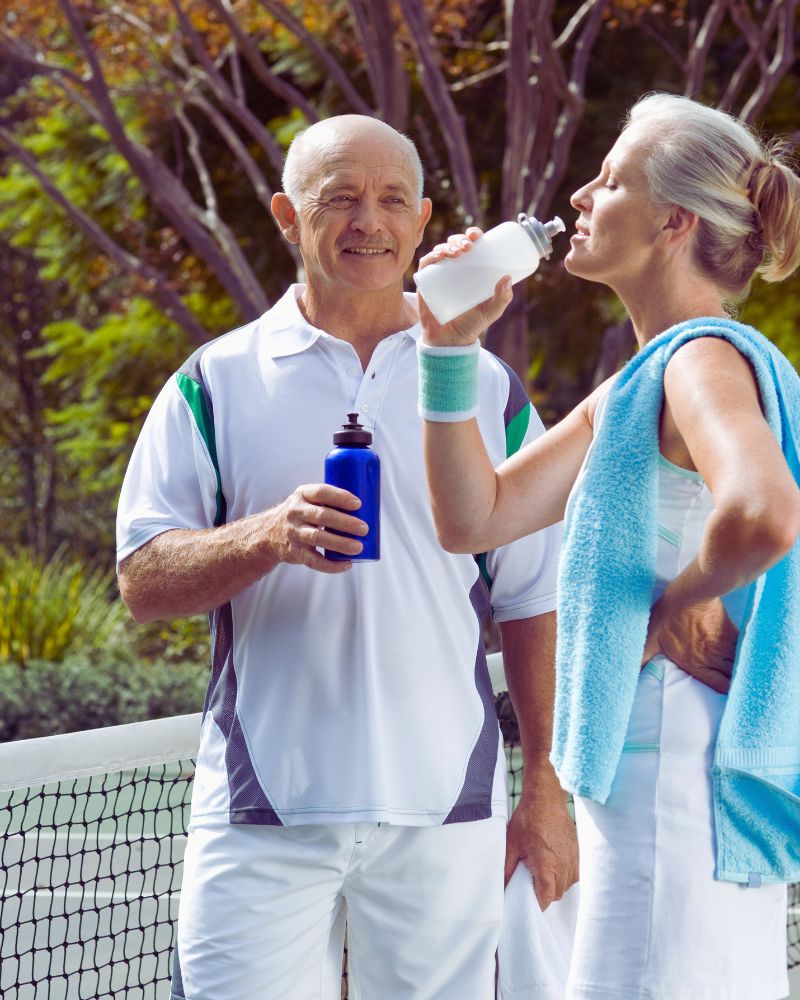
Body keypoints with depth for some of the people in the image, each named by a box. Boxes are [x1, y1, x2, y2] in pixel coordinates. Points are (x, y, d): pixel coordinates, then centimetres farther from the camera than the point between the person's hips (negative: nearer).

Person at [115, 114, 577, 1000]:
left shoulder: (488, 389, 11)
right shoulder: (214, 384, 5)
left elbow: (532, 602, 12)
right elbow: (142, 582, 0)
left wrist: (547, 794, 7)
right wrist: (267, 536, -19)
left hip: (442, 813, 2)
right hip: (264, 816, -2)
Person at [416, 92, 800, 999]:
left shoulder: (705, 358, -13)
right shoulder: (630, 392, 17)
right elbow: (474, 520, 18)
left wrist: (676, 605, -16)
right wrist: (448, 349, 10)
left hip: (676, 779, -10)